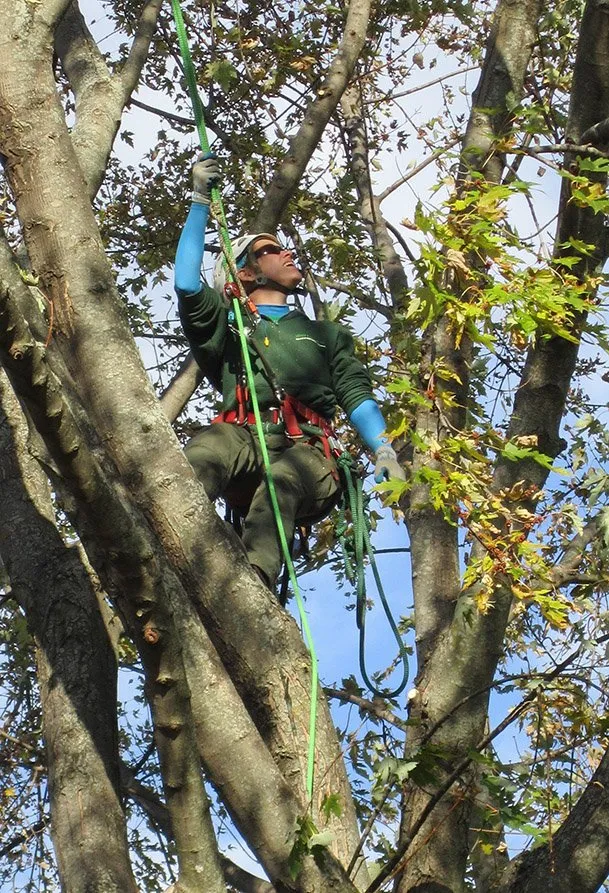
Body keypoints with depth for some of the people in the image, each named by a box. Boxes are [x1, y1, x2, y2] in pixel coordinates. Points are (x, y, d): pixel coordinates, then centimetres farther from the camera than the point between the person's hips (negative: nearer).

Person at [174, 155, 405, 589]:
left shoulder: (325, 334, 36)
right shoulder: (226, 325, 32)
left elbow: (356, 394, 20)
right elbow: (187, 284, 14)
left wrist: (384, 451, 0)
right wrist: (200, 200, 15)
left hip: (306, 453, 1)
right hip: (243, 443, 0)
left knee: (281, 480, -38)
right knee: (206, 450, -38)